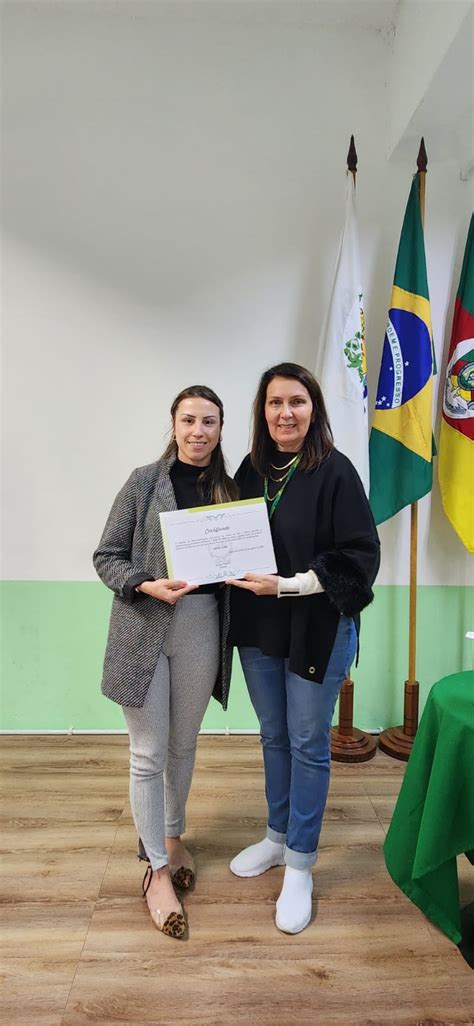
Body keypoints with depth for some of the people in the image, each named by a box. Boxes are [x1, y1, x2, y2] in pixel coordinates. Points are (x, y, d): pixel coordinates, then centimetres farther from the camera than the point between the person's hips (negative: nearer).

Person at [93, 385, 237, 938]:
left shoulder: (228, 489, 5)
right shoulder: (145, 482, -5)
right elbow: (106, 556, -4)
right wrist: (148, 585, -20)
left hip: (202, 633, 4)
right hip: (145, 632, -3)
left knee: (184, 745, 19)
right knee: (148, 754, 6)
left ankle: (172, 835, 42)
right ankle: (157, 869, 24)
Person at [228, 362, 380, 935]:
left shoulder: (335, 472, -14)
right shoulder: (252, 469, 2)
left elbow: (361, 556, -16)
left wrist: (288, 585, -21)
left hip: (317, 631, -5)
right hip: (258, 628, 5)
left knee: (308, 746, 9)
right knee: (274, 737, 20)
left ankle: (299, 867, 27)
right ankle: (277, 836, 41)